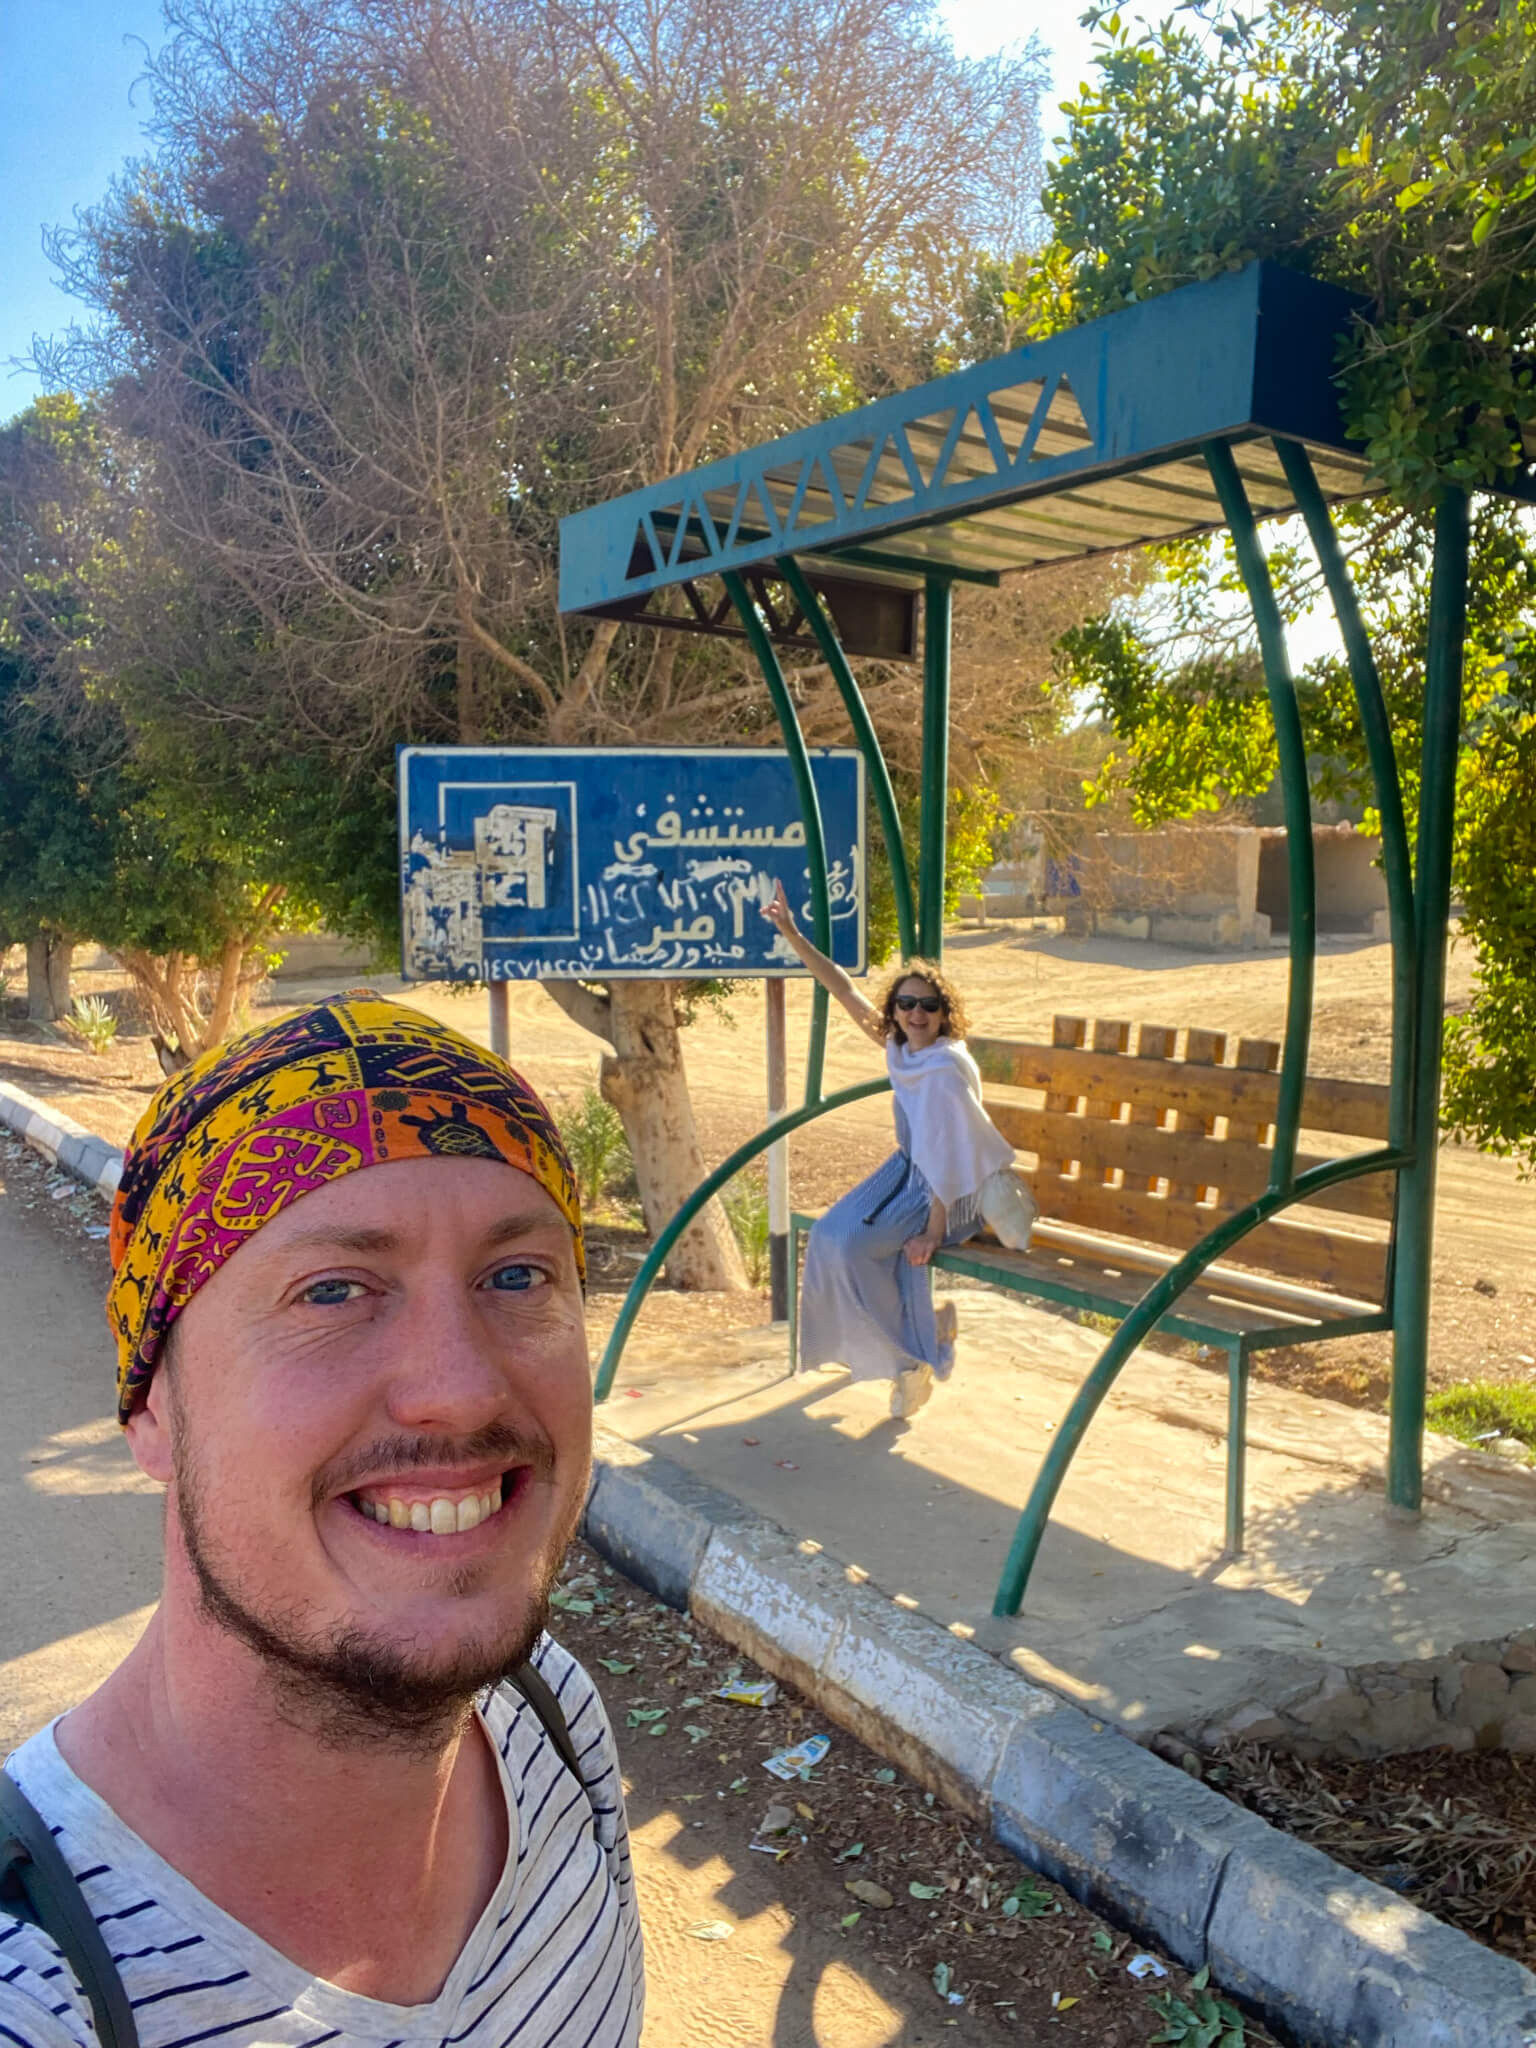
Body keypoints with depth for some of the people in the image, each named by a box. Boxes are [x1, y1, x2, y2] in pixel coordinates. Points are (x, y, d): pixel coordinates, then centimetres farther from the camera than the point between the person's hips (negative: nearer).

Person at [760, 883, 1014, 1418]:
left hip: (948, 1192, -8)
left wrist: (934, 1230, -22)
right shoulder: (901, 1046, -2)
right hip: (908, 1170, 8)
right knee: (829, 1235, -8)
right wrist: (792, 935, -5)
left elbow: (949, 1153, -24)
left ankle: (913, 1352, 1)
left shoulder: (947, 1069, -25)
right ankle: (925, 1336, 3)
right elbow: (845, 990, 1)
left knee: (850, 1245, -21)